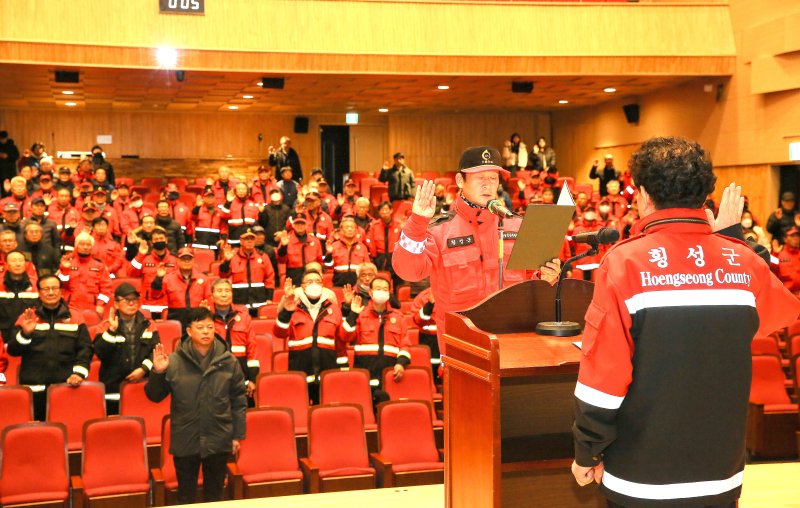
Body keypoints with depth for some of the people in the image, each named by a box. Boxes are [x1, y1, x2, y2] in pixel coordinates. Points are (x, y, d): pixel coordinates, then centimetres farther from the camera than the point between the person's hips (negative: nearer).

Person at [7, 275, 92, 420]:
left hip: (66, 385, 0)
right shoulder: (27, 318, 9)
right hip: (34, 387, 0)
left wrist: (79, 373, -9)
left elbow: (85, 349, 5)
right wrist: (25, 333, -13)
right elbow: (12, 350, 6)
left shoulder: (75, 317, 9)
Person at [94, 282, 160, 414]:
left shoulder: (148, 325, 9)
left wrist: (144, 369, -12)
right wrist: (112, 330, -15)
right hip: (113, 385, -1)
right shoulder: (106, 326, 4)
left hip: (142, 383, 1)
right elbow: (100, 353, -8)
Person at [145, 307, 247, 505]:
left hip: (219, 440, 1)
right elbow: (154, 396, -2)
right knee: (186, 495, 13)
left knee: (215, 495, 16)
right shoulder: (174, 362, -8)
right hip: (185, 440, -1)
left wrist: (238, 435, 2)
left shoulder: (228, 362, -4)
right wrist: (157, 372, -19)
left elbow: (239, 400, 2)